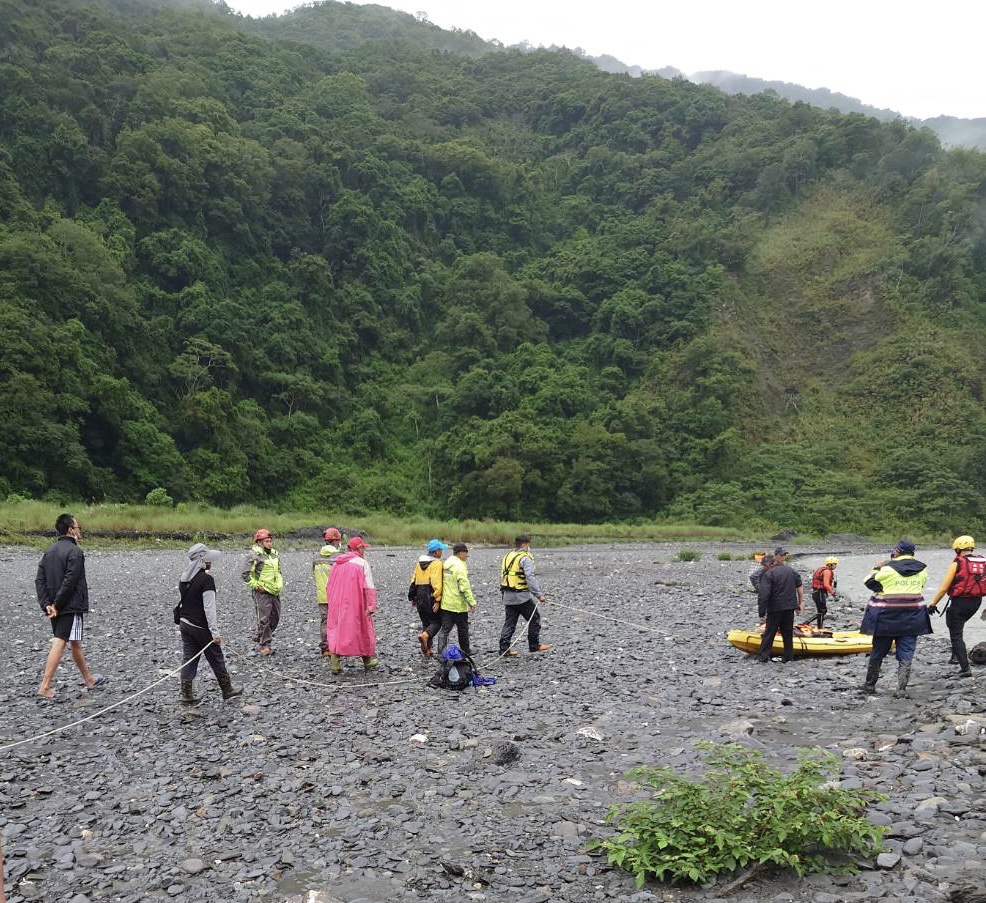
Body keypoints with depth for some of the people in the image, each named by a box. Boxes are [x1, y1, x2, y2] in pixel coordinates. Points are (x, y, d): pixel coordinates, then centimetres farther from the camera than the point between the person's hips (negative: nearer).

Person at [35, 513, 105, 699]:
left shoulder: (50, 552, 12)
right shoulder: (74, 552, -13)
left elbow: (39, 580, 7)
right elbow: (69, 582, -20)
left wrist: (46, 604, 1)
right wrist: (56, 605, -13)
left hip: (55, 607, 8)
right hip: (71, 607, -8)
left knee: (75, 643, 16)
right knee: (59, 643, -5)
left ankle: (89, 679, 28)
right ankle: (45, 687, -8)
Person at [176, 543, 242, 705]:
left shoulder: (183, 578, 6)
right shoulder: (206, 579, -20)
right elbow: (209, 608, -22)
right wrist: (215, 632, -20)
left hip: (184, 623, 7)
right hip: (201, 627, -7)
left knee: (189, 659, 10)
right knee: (216, 658, 9)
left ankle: (187, 696, 11)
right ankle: (227, 690, 22)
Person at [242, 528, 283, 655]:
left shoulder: (274, 554, 13)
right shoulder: (255, 555, -11)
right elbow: (246, 573, -13)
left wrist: (279, 585, 15)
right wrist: (256, 586, -14)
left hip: (274, 591, 8)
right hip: (262, 592, -8)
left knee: (275, 617, 12)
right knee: (264, 619, -6)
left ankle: (259, 636, 30)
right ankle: (265, 645, 2)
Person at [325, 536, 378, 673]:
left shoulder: (337, 563, 10)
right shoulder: (362, 563, -7)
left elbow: (329, 587, 14)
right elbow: (369, 587, -13)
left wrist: (332, 603, 21)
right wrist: (371, 606, -13)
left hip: (337, 605, 4)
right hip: (355, 604, -4)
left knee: (337, 630, 5)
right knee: (362, 630, 11)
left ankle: (335, 664, -7)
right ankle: (368, 661, 24)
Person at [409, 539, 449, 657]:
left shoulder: (419, 562, 12)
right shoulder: (437, 564, -11)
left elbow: (413, 580, 15)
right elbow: (436, 583, -20)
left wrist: (412, 597, 21)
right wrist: (437, 600, -20)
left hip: (420, 597, 7)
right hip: (431, 597, -7)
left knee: (426, 622, 15)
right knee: (437, 621, 3)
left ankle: (427, 649, 14)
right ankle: (425, 635, -22)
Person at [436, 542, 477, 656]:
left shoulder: (446, 564, 10)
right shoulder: (460, 566, -17)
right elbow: (464, 587, -22)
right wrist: (472, 602, -19)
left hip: (445, 604, 7)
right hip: (458, 604, -7)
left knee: (445, 628, 6)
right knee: (463, 629, 10)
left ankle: (440, 651, -3)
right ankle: (465, 650, 22)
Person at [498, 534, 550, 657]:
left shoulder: (507, 556, 14)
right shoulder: (525, 558, -11)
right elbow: (530, 578, -21)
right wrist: (539, 594, -21)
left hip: (507, 596, 8)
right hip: (522, 596, -7)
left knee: (509, 622, 11)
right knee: (534, 618, 8)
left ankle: (504, 648, 8)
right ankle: (534, 645, 12)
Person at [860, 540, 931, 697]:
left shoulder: (888, 568, -13)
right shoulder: (922, 569, 1)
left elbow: (869, 582, -5)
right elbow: (920, 586, 16)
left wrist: (877, 568, 9)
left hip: (886, 618, -2)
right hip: (912, 619, 2)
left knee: (878, 651, 10)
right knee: (906, 654, 6)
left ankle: (870, 685, 21)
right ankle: (902, 688, 1)